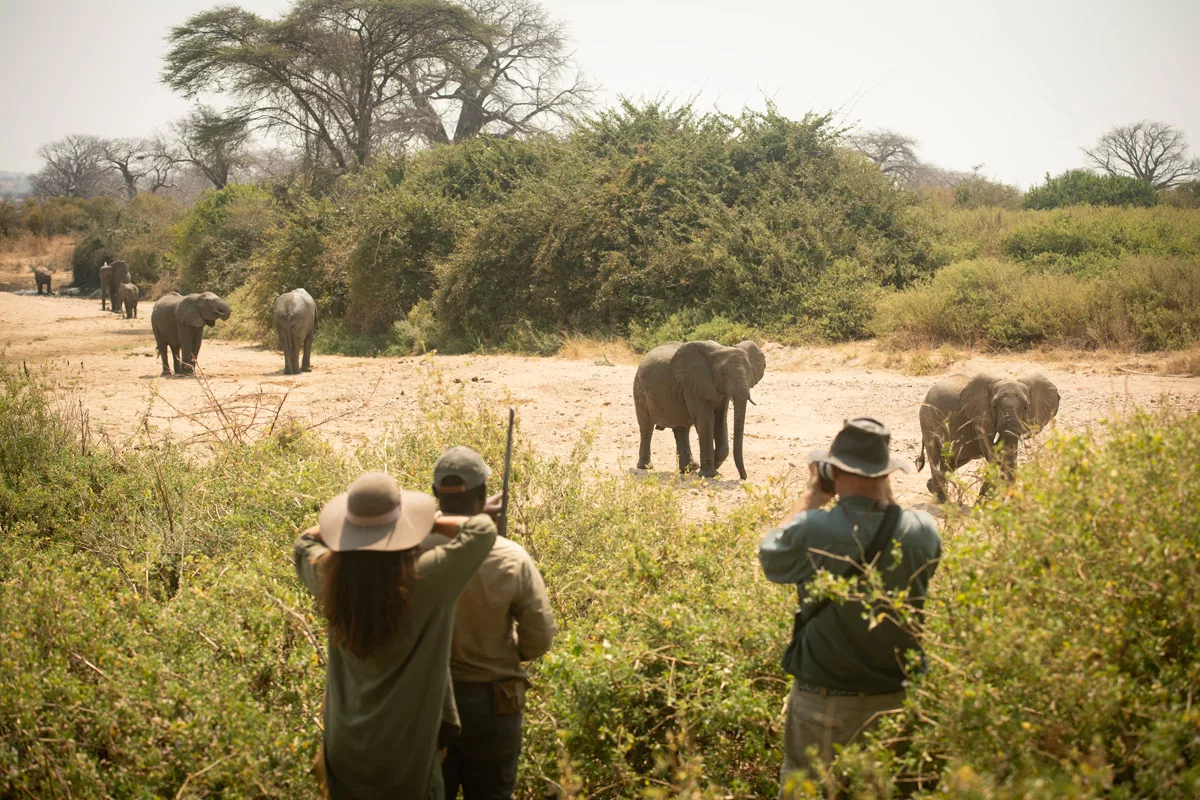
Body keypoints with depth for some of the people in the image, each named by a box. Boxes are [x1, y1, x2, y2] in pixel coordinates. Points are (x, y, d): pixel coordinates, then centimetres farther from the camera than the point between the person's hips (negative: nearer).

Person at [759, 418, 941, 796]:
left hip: (825, 697, -3)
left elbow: (770, 554, 0)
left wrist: (812, 495, 5)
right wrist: (887, 496, 6)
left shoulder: (813, 529, -23)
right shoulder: (922, 530, -15)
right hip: (898, 692, 3)